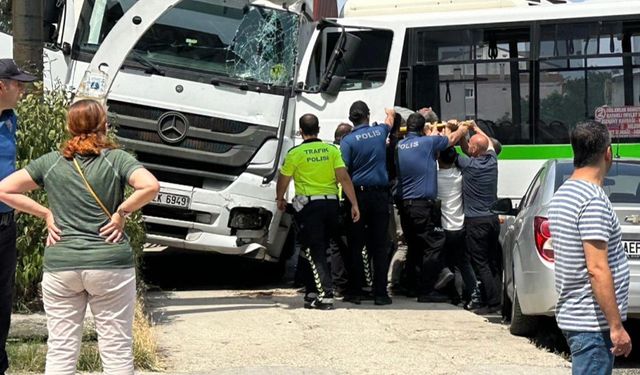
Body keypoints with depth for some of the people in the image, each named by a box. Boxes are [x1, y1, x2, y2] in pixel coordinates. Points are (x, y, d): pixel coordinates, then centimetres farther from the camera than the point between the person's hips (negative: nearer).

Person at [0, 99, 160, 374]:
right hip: (110, 265, -2)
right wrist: (121, 212, -4)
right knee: (116, 350, 5)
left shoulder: (50, 162, 5)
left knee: (60, 351, 7)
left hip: (60, 266, 2)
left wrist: (45, 214, 6)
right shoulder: (117, 159, -1)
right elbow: (150, 186, -17)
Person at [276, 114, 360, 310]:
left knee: (315, 252, -3)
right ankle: (314, 289, 25)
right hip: (331, 203, 4)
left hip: (308, 204, -4)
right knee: (322, 249, 17)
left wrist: (280, 199, 24)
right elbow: (344, 178, -3)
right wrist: (354, 204, 0)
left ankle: (326, 295, -13)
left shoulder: (295, 153, -5)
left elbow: (283, 180, 4)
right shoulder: (332, 150, 3)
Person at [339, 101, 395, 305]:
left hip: (358, 194, -2)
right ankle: (380, 293, 1)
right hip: (380, 194, 2)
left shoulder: (348, 141, -6)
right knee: (380, 246, 3)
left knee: (356, 246, 4)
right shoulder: (379, 132, 4)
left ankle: (355, 292, 6)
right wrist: (390, 114, 51)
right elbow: (389, 122, 29)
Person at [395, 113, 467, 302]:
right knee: (434, 246, -4)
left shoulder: (399, 146, 8)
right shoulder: (428, 142, -7)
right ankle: (426, 291, -8)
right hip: (423, 204, -7)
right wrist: (464, 128, 28)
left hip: (404, 204, 7)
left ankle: (412, 286, 19)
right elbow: (452, 138, 8)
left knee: (414, 247, 15)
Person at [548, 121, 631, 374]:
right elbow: (597, 269, -22)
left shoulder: (561, 194, 13)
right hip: (592, 323, -10)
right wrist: (616, 326, -20)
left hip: (571, 314, 10)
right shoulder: (593, 199, -17)